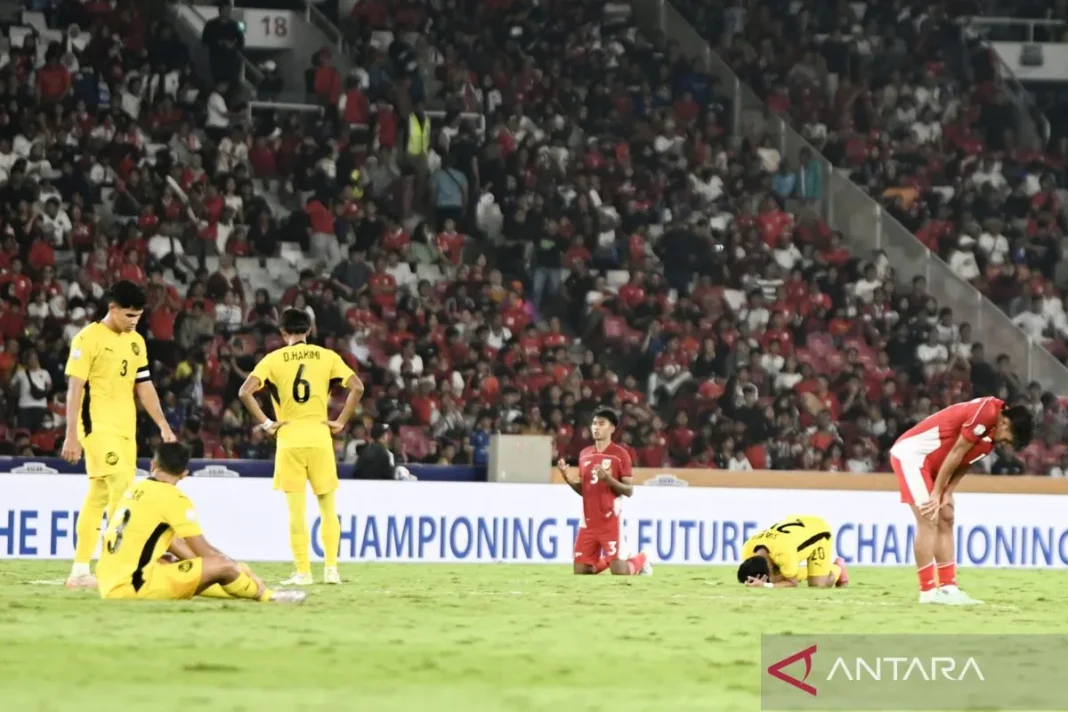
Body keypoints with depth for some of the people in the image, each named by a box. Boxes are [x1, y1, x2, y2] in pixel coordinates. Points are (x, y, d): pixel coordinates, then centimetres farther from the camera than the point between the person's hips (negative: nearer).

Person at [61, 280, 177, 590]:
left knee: (99, 496, 8)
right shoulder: (89, 338, -8)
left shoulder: (136, 342, 13)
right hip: (98, 425, -7)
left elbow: (144, 386, 18)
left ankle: (80, 570, 11)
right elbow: (75, 388, -10)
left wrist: (163, 425, 11)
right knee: (121, 485, -17)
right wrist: (72, 435, -14)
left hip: (125, 429, 7)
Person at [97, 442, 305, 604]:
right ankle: (267, 596, 18)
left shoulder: (135, 491, 17)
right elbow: (205, 552, -4)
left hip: (110, 585, 9)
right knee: (223, 566, -9)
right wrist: (242, 571, 12)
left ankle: (247, 591, 31)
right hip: (134, 585, -9)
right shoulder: (174, 499, -7)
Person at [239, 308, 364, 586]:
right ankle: (331, 568, 7)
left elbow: (245, 391, -11)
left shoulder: (274, 359, 1)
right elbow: (357, 387, -4)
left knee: (297, 510, 1)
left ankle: (303, 572, 0)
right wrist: (341, 422, 1)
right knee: (328, 507, 12)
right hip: (319, 437, 1)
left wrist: (266, 423, -4)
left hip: (289, 439, -1)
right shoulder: (326, 357, 4)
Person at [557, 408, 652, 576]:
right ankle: (605, 562, 31)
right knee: (580, 571, 2)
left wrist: (608, 478, -23)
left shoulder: (620, 454, -7)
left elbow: (629, 491, -8)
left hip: (611, 521, -5)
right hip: (589, 521, 5)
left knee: (619, 572, -10)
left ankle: (641, 559, 23)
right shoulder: (584, 454, 11)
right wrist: (567, 477, -1)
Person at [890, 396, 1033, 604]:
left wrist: (946, 495, -4)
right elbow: (956, 453, -20)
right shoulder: (986, 413, -23)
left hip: (931, 463, 10)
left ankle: (948, 588, 6)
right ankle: (928, 591, -13)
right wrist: (937, 493, -14)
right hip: (911, 453, -10)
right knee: (928, 520, -14)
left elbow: (964, 462, 7)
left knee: (945, 521, 7)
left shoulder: (992, 433, 7)